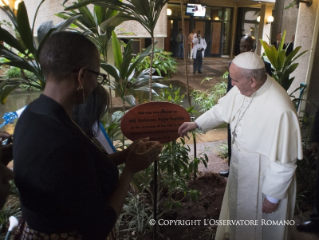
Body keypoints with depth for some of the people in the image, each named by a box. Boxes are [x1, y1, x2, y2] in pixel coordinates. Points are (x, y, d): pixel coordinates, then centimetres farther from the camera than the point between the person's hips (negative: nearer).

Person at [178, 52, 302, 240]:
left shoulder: (280, 111, -35)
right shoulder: (243, 88, -13)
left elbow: (284, 160, -26)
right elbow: (222, 108, 8)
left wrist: (273, 196, -15)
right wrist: (196, 124, 5)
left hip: (264, 178, -7)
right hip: (241, 168, 7)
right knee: (238, 209, 32)